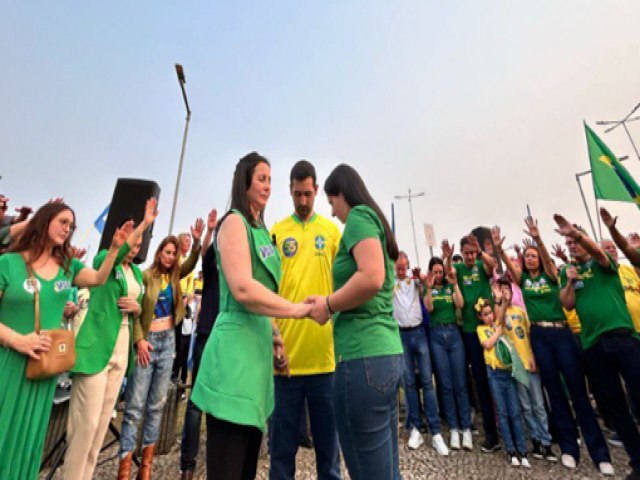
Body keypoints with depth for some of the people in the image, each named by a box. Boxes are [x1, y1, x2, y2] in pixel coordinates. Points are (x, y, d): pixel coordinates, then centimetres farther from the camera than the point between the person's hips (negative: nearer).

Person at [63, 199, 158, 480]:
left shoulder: (137, 272, 14)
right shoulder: (103, 259, -3)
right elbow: (117, 251, -27)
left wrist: (136, 306, -4)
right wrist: (144, 223, -32)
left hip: (122, 349, 6)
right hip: (97, 346, -6)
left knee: (103, 419, 14)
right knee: (87, 420, -3)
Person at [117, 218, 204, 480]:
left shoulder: (175, 276, 8)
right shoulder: (146, 275, -6)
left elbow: (192, 263, -7)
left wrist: (197, 241, -22)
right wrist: (139, 340, -15)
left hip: (168, 341, 5)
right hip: (148, 341, -5)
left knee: (157, 404, 11)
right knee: (135, 406, -1)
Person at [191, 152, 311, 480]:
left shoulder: (261, 230, 18)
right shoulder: (234, 222, -8)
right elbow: (243, 290, -22)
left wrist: (275, 337, 15)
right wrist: (296, 309, -15)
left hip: (257, 344, 9)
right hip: (237, 347, -9)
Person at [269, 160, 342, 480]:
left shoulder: (332, 231, 5)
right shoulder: (276, 232, 2)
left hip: (324, 354, 1)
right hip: (285, 353, 0)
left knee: (328, 438, 18)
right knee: (283, 442, 16)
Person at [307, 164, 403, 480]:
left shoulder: (359, 216, -7)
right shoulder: (375, 219, 19)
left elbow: (371, 278, -23)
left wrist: (327, 305, -9)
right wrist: (331, 304, 16)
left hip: (364, 356, -10)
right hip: (387, 353, 10)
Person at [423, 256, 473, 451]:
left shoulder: (450, 286, 10)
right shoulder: (427, 288, 7)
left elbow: (460, 304, -5)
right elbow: (429, 308, -9)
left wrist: (455, 284, -11)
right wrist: (429, 288, -19)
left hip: (453, 333, 1)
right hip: (436, 335, -1)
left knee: (460, 383, 2)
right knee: (446, 384, 4)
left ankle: (466, 428, 11)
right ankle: (453, 428, 14)